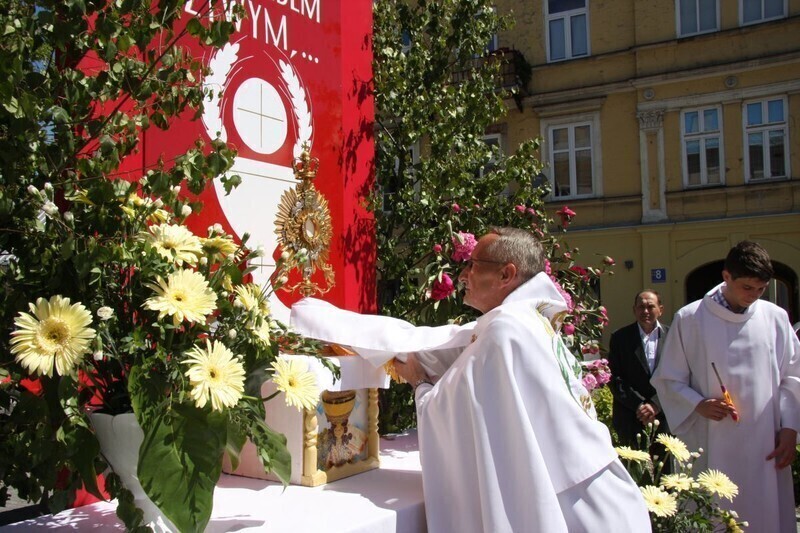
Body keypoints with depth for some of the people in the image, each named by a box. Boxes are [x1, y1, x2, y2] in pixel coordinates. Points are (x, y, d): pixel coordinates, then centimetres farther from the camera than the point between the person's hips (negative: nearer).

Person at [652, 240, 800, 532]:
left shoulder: (775, 318, 6)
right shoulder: (689, 319, 0)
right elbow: (669, 380, 4)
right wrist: (698, 404, -12)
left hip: (766, 447, 2)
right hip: (711, 449, -2)